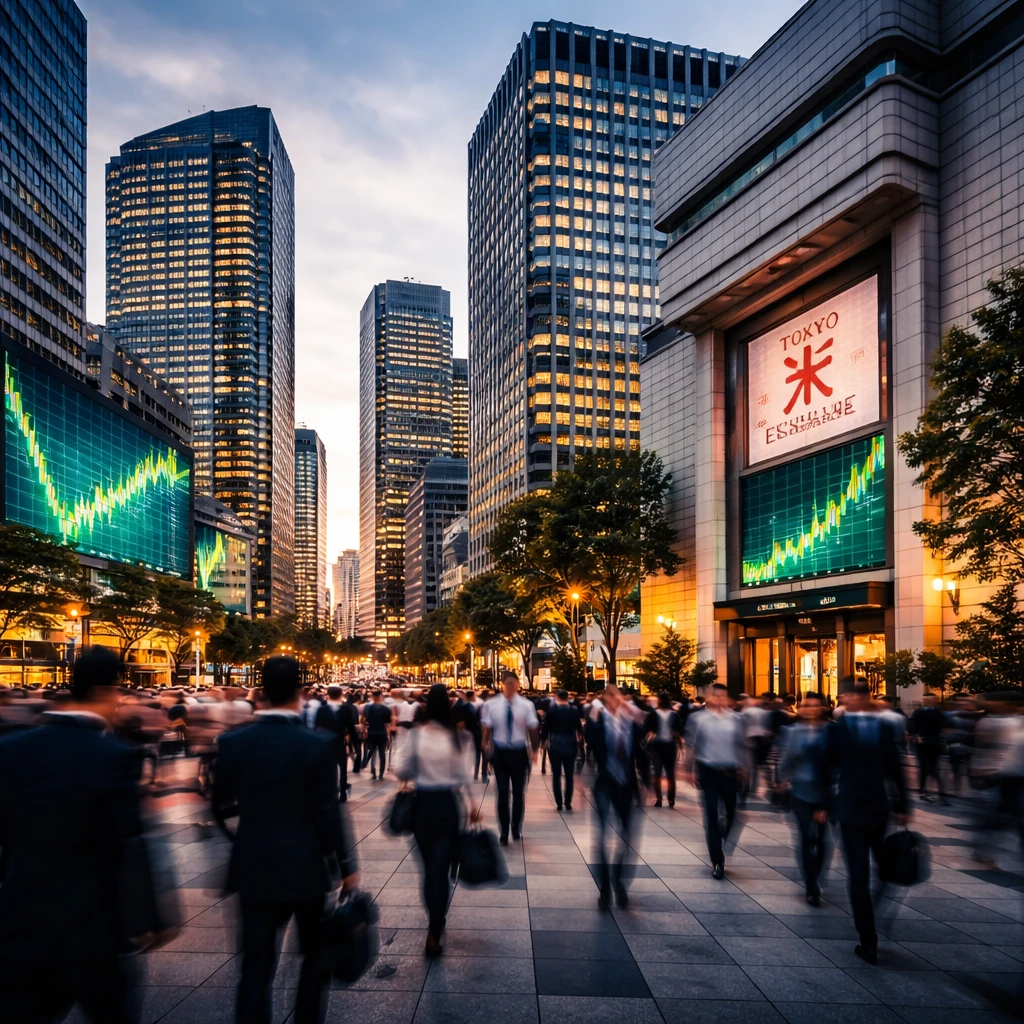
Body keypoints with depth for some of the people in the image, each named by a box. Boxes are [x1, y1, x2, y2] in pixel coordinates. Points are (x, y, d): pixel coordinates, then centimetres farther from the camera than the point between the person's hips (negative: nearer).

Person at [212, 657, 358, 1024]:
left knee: (256, 965, 9)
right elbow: (329, 814, -12)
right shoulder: (317, 745, -14)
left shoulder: (232, 743, -7)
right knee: (316, 953, 20)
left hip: (254, 867, 2)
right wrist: (347, 866, 0)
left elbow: (221, 807, 4)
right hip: (307, 866, -2)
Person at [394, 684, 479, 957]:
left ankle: (435, 923, 33)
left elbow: (401, 770, -6)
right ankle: (434, 934, 2)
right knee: (441, 869, 5)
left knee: (429, 867, 18)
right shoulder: (460, 736, -11)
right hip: (449, 804, -1)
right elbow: (465, 776, -8)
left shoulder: (416, 734, -10)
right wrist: (473, 807, 5)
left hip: (422, 803, 1)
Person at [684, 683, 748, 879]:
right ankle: (717, 861, 8)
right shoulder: (698, 718, -2)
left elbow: (742, 745, 7)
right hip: (708, 771, -2)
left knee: (735, 812, 7)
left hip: (731, 772, 2)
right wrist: (691, 770, -5)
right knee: (712, 815, -1)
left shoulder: (735, 719, 3)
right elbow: (691, 745, -1)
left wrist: (745, 768, 2)